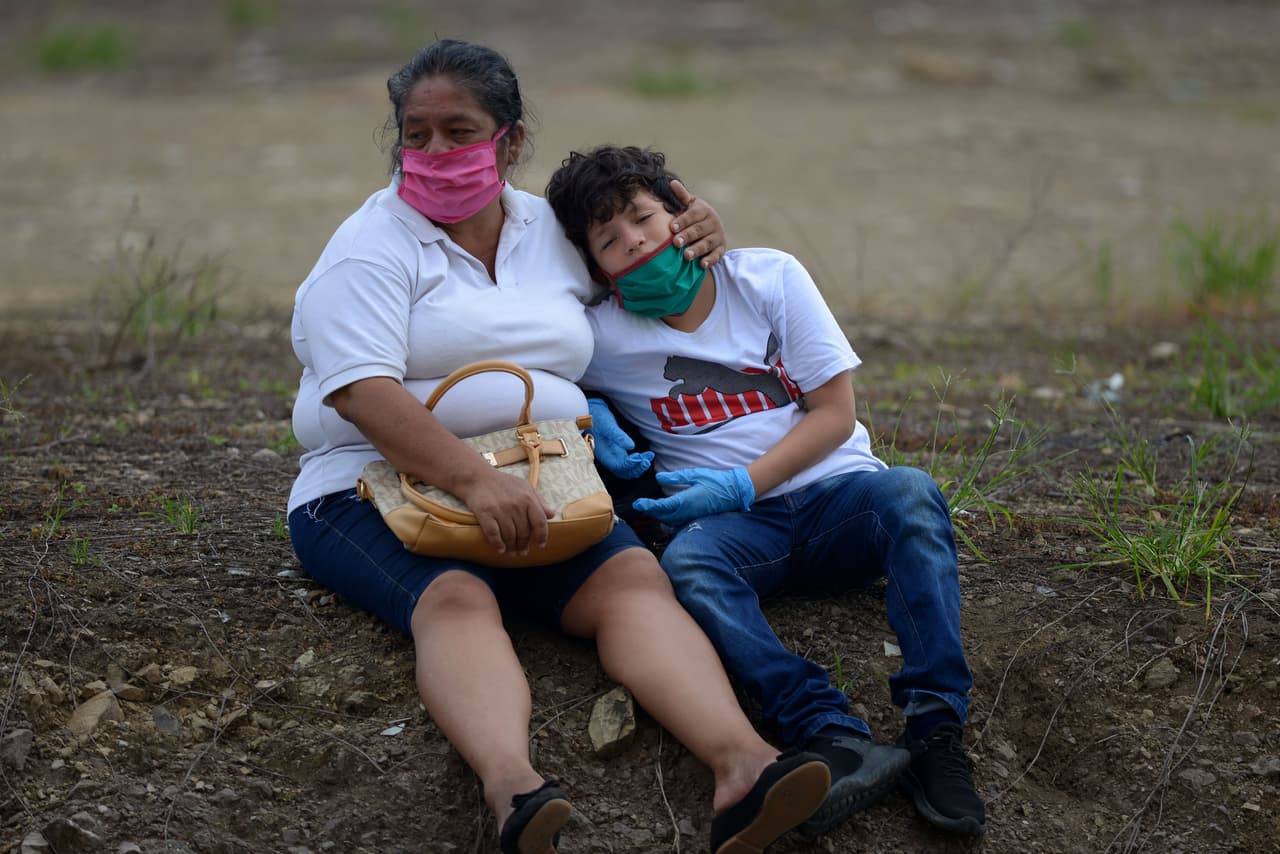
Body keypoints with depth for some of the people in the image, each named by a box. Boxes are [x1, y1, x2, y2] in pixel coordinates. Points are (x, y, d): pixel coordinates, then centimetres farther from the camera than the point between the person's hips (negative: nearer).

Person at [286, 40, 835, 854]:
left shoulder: (556, 231, 17)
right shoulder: (374, 246, -1)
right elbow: (361, 390, -16)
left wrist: (697, 235, 12)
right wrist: (474, 478, -29)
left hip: (540, 490, 4)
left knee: (635, 579, -25)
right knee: (456, 600, -36)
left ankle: (740, 764, -49)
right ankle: (513, 787, -63)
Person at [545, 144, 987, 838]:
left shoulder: (769, 277, 2)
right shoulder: (602, 338, 3)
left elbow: (834, 413, 1)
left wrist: (742, 484, -12)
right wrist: (587, 415, 0)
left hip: (834, 493, 0)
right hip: (739, 525, 0)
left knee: (910, 494, -33)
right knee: (686, 563, -35)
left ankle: (936, 725, -43)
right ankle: (838, 741, -51)